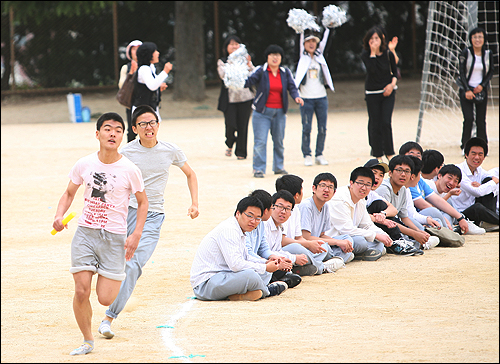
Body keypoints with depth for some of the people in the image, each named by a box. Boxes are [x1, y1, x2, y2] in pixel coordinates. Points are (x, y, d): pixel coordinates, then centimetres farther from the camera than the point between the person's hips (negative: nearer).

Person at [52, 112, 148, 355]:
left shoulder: (130, 170, -9)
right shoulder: (84, 165, -2)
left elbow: (142, 202, 4)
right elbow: (69, 193, 13)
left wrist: (136, 235, -6)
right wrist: (59, 216, -5)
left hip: (114, 237, -2)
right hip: (85, 233, 2)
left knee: (105, 299, -6)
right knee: (81, 291, -7)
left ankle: (117, 277, 30)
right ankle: (87, 341, 14)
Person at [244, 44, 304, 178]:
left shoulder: (285, 72, 6)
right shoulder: (260, 71, -5)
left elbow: (292, 87, 1)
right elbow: (248, 82, -15)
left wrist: (296, 97, -19)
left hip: (279, 112, 4)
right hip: (262, 112, -4)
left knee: (279, 141, 11)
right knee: (260, 141, -8)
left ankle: (279, 167, 23)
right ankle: (258, 169, -3)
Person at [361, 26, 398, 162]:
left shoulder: (388, 54, -1)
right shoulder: (365, 55, -5)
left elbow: (394, 72, 11)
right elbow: (372, 69, -23)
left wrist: (392, 84, -7)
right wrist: (373, 53, -22)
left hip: (388, 92, 0)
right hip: (372, 93, 0)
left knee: (386, 123, -9)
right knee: (375, 124, 0)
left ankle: (389, 153, 2)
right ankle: (377, 154, 10)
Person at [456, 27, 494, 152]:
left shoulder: (488, 54, 1)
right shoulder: (465, 53, -7)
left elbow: (490, 72, 7)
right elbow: (461, 72, -8)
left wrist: (482, 86, -8)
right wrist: (467, 90, -16)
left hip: (481, 90, 2)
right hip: (466, 89, -2)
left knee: (481, 120, 2)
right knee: (468, 119, -12)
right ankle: (465, 146, 0)